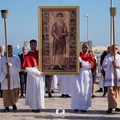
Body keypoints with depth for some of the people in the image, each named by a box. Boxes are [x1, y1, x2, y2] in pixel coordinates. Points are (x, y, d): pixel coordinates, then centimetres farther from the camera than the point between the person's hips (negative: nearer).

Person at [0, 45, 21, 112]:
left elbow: (18, 68, -10)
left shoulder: (16, 58, 3)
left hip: (14, 79, 0)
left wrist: (10, 65, -24)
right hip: (6, 79, 0)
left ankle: (13, 103, 30)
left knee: (15, 93, 3)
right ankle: (7, 106, 8)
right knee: (6, 93, -4)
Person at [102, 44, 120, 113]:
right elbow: (104, 66, -1)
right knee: (111, 91, -9)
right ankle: (110, 107, -9)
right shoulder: (107, 57, 5)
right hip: (110, 76, -3)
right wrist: (111, 63, -13)